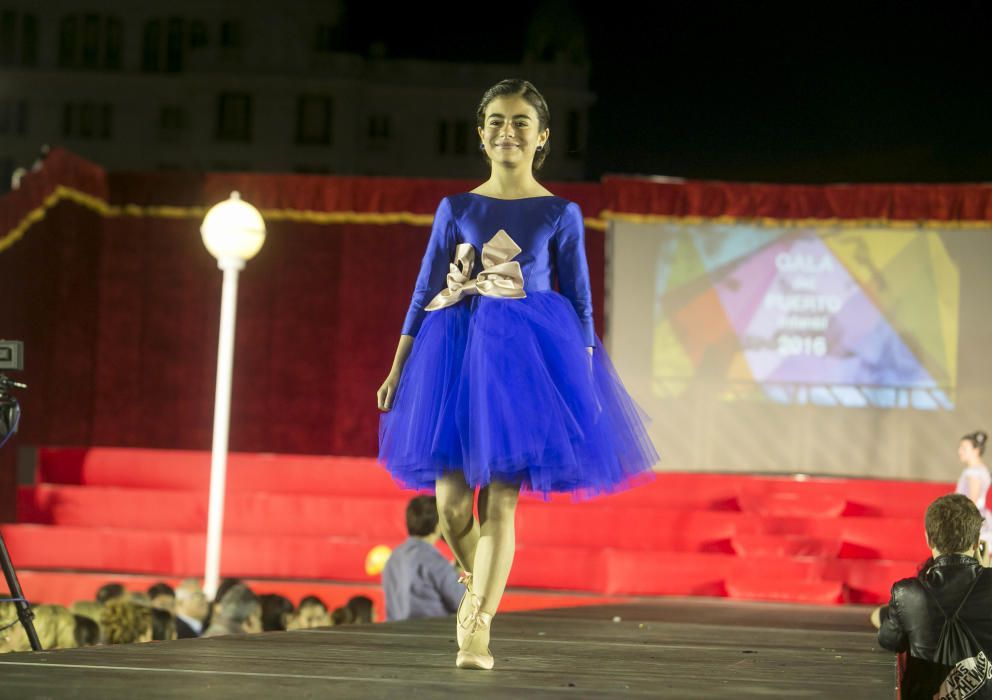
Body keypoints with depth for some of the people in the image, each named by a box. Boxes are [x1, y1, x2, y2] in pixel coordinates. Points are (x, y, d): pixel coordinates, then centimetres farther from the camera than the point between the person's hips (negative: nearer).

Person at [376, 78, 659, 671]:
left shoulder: (560, 215, 4)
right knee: (449, 499, -4)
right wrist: (398, 367, 7)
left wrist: (587, 375, -1)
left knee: (501, 498, -6)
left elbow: (579, 301, 6)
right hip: (456, 351, 2)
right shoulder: (457, 209, 8)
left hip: (527, 355, -2)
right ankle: (477, 584, 28)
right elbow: (426, 290, 10)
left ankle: (477, 631, -4)